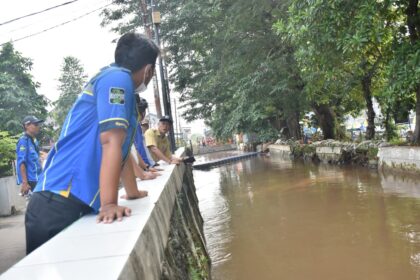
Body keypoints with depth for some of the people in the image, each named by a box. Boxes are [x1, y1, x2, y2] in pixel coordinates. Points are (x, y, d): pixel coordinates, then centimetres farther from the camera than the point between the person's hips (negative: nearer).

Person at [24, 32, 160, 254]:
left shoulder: (120, 83, 20)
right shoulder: (118, 78, -8)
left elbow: (122, 148, 29)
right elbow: (111, 142, -20)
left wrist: (133, 192, 37)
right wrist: (109, 204, -24)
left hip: (77, 204, 10)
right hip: (59, 204, -10)